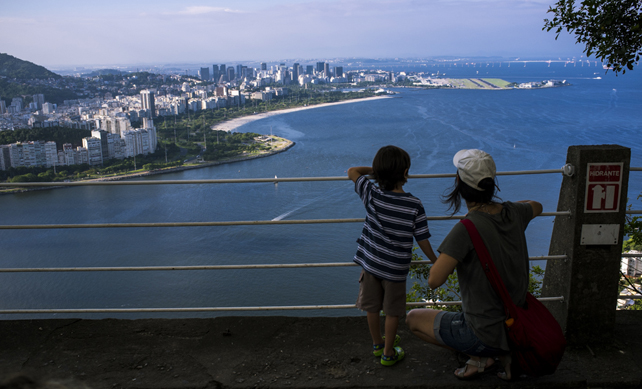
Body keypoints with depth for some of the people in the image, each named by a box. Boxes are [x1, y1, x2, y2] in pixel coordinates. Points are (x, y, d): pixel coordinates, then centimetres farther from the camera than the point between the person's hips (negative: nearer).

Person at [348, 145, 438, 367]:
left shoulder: (372, 195, -14)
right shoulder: (414, 205, -17)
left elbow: (352, 172, 1)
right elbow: (422, 240, -9)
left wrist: (376, 171, 11)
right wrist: (436, 261, 7)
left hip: (370, 262, 3)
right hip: (395, 268, -2)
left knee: (372, 307, 19)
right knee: (392, 312, 15)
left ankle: (377, 344, 40)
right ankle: (388, 353, 29)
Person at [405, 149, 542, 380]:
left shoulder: (467, 228, -27)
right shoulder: (512, 213, -5)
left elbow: (434, 281, -29)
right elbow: (536, 207, 21)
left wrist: (448, 252, -10)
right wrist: (496, 204, 30)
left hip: (485, 335, -7)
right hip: (516, 327, 7)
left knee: (413, 318, 14)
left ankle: (480, 357, 8)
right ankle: (504, 354, 15)